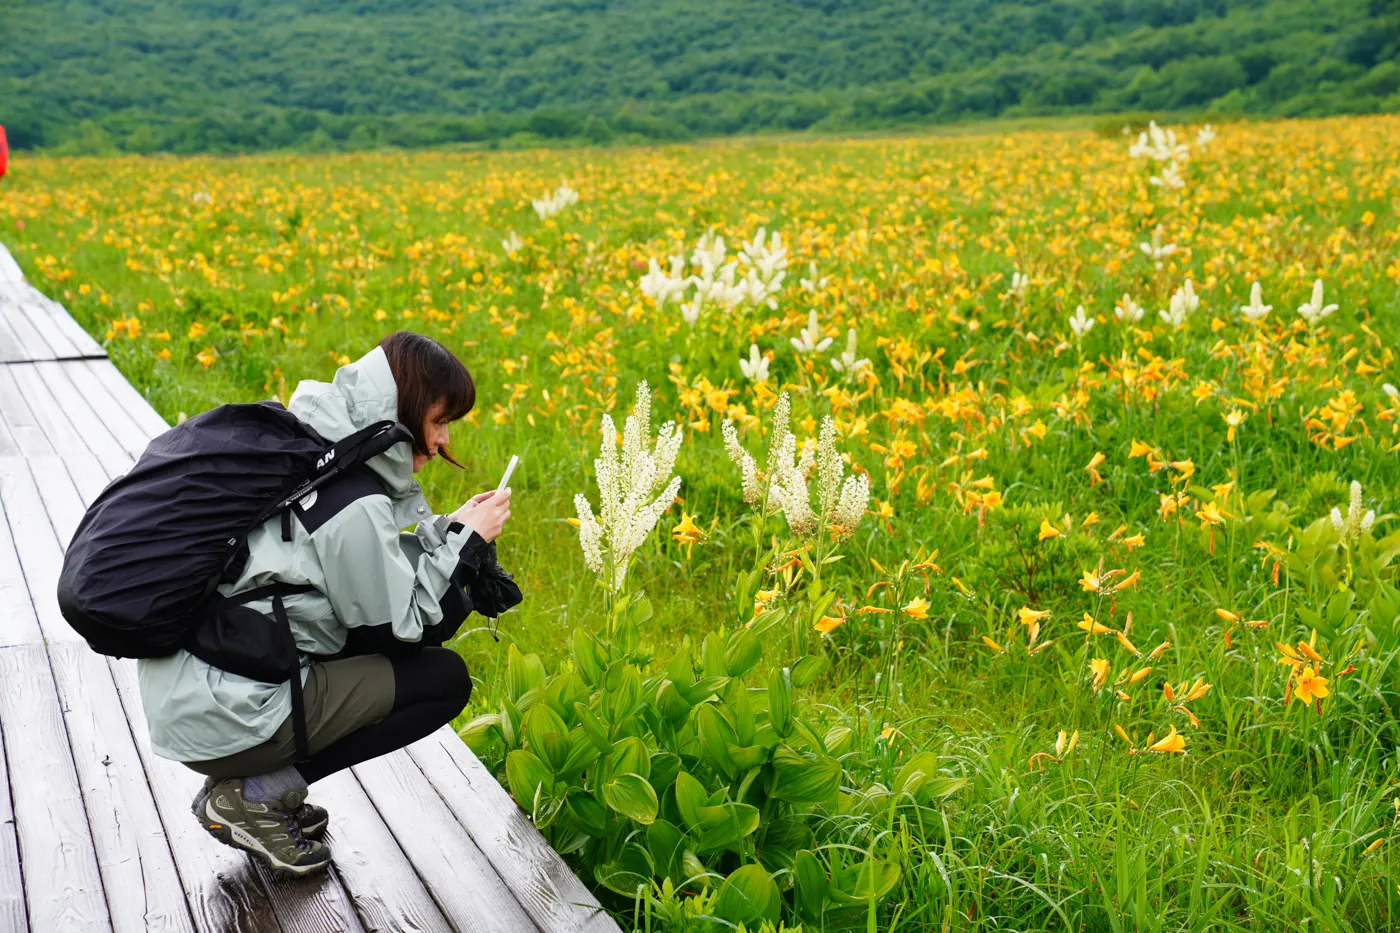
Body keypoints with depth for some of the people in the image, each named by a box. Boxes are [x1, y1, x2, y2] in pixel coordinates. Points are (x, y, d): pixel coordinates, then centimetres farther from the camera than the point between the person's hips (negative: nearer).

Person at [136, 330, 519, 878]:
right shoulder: (352, 499, -20)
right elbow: (397, 626, -11)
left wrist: (447, 530, 6)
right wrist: (464, 540, -2)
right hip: (222, 718, -9)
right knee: (446, 678, 0)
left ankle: (260, 782, 10)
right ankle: (254, 794, -2)